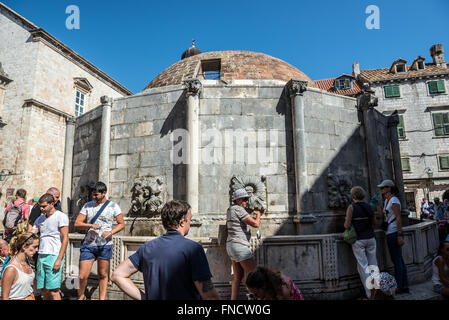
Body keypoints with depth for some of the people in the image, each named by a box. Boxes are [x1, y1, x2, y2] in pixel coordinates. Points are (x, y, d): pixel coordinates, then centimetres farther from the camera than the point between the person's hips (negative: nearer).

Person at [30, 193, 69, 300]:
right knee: (43, 289, 10)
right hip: (41, 255, 7)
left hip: (54, 256, -6)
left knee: (53, 290, -6)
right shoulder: (40, 219, 15)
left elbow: (65, 239, -10)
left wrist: (59, 259, -15)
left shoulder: (61, 216, -7)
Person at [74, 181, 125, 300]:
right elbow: (77, 224, 5)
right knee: (82, 276, 2)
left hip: (105, 245, -1)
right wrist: (91, 225, -13)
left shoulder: (113, 206, 1)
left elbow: (121, 224, 4)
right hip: (88, 245, 2)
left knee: (102, 275, 8)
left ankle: (102, 298, 23)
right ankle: (80, 295, 28)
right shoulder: (88, 205, 7)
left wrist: (110, 232, -14)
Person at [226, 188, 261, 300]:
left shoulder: (230, 209, 14)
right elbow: (256, 224, -17)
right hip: (239, 245, -10)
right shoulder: (238, 209, -14)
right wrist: (258, 215, 3)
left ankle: (233, 299, 12)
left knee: (238, 276, 11)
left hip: (231, 245, 10)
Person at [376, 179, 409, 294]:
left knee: (397, 260, -1)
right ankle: (405, 286, 21)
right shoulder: (386, 201, 15)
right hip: (390, 233, 10)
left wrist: (399, 236, -20)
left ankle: (399, 287, 8)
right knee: (399, 260, 13)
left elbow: (398, 218, -17)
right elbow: (383, 217, 14)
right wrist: (377, 204, 7)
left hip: (394, 233, -10)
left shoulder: (394, 200, -12)